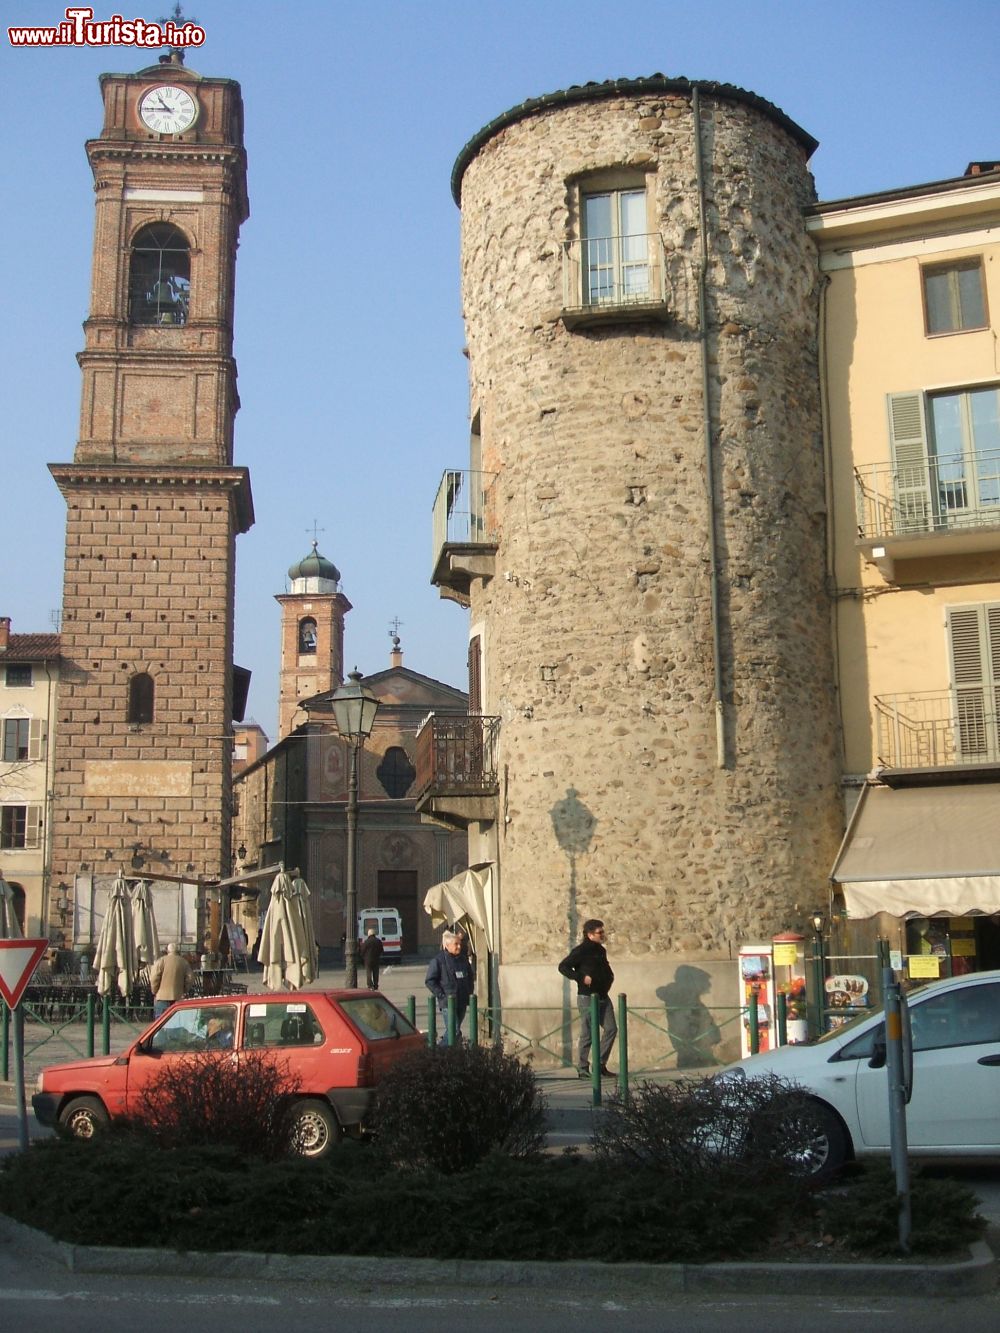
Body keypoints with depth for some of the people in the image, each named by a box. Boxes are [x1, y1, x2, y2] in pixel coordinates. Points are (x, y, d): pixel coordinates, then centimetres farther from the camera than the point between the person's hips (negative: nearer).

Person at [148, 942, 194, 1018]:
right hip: (178, 997, 4)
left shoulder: (161, 961, -3)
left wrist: (154, 991, 3)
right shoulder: (184, 962, 8)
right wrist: (183, 990, 15)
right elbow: (190, 978, 5)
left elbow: (154, 978, -8)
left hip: (162, 998, -4)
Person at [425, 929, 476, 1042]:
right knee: (454, 1031, -15)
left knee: (455, 1030, 12)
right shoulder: (438, 960, -8)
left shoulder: (464, 959, 11)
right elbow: (429, 981, -8)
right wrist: (441, 995, -13)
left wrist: (469, 992, 11)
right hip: (448, 1003, -6)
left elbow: (471, 977, 24)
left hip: (462, 1003, 7)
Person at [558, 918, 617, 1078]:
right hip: (587, 997, -8)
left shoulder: (601, 950, 14)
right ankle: (582, 1069, 7)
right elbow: (563, 966, -14)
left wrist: (610, 975, 12)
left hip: (603, 996, 8)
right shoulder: (581, 951, -11)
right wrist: (581, 978, -20)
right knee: (587, 1034, -3)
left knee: (611, 1029, 3)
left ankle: (600, 1064, 14)